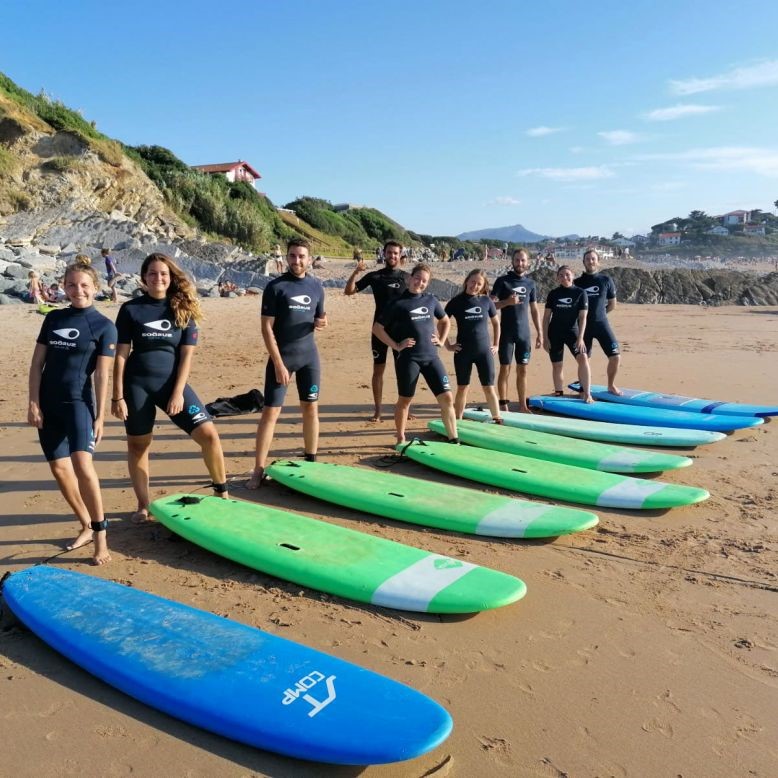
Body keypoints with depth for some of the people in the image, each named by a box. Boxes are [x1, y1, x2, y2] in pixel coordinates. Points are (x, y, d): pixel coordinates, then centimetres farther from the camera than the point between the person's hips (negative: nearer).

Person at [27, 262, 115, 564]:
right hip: (48, 403, 5)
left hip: (79, 402, -5)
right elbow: (37, 363, 7)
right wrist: (33, 403, -1)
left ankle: (101, 533, -12)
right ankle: (86, 526, 23)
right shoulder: (54, 318, 8)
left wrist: (100, 416, -10)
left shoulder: (104, 326, -4)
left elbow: (102, 375, -7)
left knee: (82, 464, -22)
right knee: (59, 468, 8)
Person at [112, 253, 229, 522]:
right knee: (137, 444, 9)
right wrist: (117, 396, -6)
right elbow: (121, 355, -2)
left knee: (208, 433, -10)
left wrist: (178, 393, -10)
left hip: (172, 382, 0)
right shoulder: (130, 309, -2)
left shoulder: (182, 309, 0)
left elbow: (186, 354, -2)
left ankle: (221, 492, 9)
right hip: (137, 385, 0)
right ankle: (143, 506, 25)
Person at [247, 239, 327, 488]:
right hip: (281, 357, -4)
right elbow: (267, 328, -10)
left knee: (311, 409, 8)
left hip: (309, 355, 4)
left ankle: (311, 462, 21)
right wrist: (278, 363, -16)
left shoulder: (316, 286, 7)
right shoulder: (275, 287, -7)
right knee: (270, 412, -5)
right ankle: (258, 470, 1)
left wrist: (321, 323, -7)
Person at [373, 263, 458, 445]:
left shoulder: (431, 300, 10)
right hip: (408, 358, -4)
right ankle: (401, 439, 20)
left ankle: (454, 440, 7)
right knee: (404, 400, 5)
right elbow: (377, 328, -2)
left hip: (431, 357, 4)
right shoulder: (398, 303, -3)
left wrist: (441, 340, 12)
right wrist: (396, 346, -7)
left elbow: (445, 321, 27)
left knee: (446, 398, -1)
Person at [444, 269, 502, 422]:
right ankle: (457, 421, 14)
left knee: (489, 387, 3)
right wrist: (447, 345, -3)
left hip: (484, 350, 1)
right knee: (462, 387, 5)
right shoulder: (457, 301, -4)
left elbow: (496, 323, 15)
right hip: (463, 352, -1)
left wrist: (496, 345, 10)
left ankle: (497, 419, 12)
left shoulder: (486, 300, 2)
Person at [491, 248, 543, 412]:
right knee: (505, 369, 1)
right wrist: (507, 302, -22)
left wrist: (540, 333, 9)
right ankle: (503, 405, 8)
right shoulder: (502, 281, -2)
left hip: (524, 334, 3)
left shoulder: (530, 283, 9)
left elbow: (534, 310, 13)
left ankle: (523, 405, 15)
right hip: (506, 333, -3)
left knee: (522, 370, 7)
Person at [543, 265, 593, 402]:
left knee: (583, 358, -19)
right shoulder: (553, 294, 2)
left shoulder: (580, 293, -3)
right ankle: (558, 395, 21)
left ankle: (587, 393, -13)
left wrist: (580, 338, -14)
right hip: (555, 333, 2)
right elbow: (546, 316, 5)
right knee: (556, 365, 6)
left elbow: (582, 317, -6)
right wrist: (545, 338, 0)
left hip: (572, 331, -2)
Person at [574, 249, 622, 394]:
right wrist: (585, 315, 2)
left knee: (615, 356, -8)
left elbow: (612, 304, 11)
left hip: (602, 324, 0)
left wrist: (597, 313, 11)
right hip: (583, 325, 0)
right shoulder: (577, 282, 2)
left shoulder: (606, 280, 2)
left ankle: (611, 385, 12)